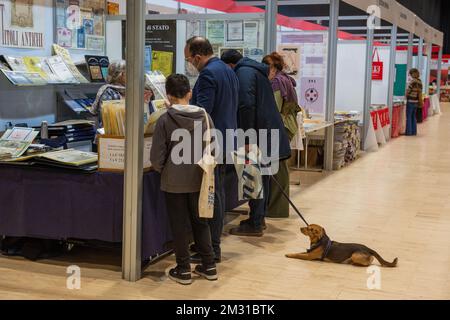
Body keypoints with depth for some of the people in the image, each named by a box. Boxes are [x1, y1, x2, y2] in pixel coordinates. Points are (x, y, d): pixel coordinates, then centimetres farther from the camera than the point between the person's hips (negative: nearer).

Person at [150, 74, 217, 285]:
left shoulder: (165, 121, -13)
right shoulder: (204, 117, -5)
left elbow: (157, 158, -11)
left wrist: (162, 170, 9)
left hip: (174, 182, -3)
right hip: (198, 180, 3)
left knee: (179, 226, 8)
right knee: (200, 222, 17)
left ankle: (183, 270, 16)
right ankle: (209, 266, 23)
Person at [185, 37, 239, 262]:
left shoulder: (207, 74, -17)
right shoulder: (228, 71, 14)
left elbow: (202, 111, -23)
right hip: (225, 140, 10)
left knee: (211, 197, -4)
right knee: (218, 194, 16)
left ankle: (211, 249, 3)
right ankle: (212, 241, 26)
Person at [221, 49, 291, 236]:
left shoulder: (243, 73, -12)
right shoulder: (254, 70, 19)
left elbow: (247, 105, -24)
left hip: (261, 135, -10)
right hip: (268, 135, 10)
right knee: (262, 178, 17)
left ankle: (255, 225, 3)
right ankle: (259, 218, 28)